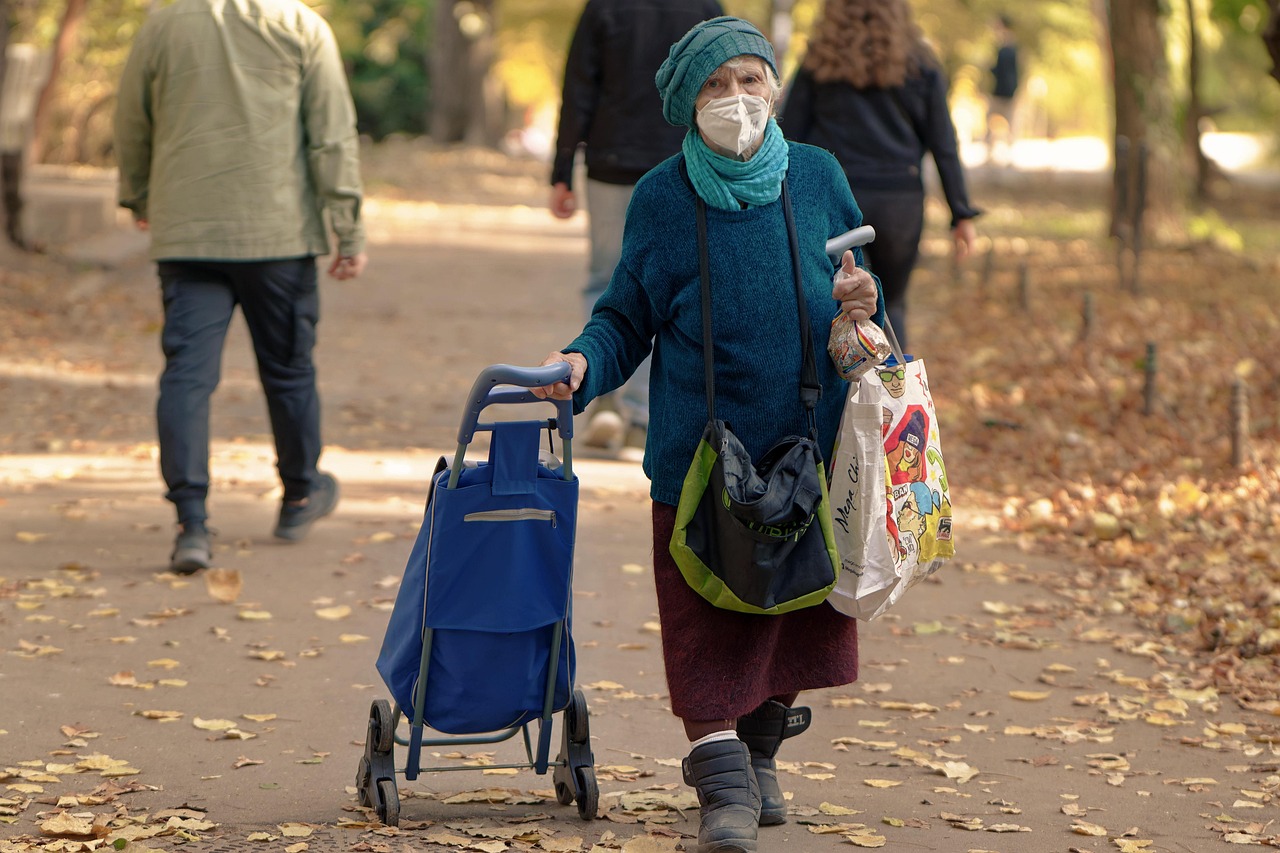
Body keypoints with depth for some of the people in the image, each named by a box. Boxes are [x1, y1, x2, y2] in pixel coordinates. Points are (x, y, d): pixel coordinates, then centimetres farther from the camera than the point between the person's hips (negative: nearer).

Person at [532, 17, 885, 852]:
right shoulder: (661, 199, -4)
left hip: (808, 445, 2)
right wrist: (582, 362, -17)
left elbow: (858, 290, 12)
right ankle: (725, 783, -1)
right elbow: (627, 320, 3)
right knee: (706, 623, -6)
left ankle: (760, 751, 34)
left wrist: (860, 304, -11)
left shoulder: (816, 177, 1)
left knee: (793, 605, 14)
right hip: (701, 455, -2)